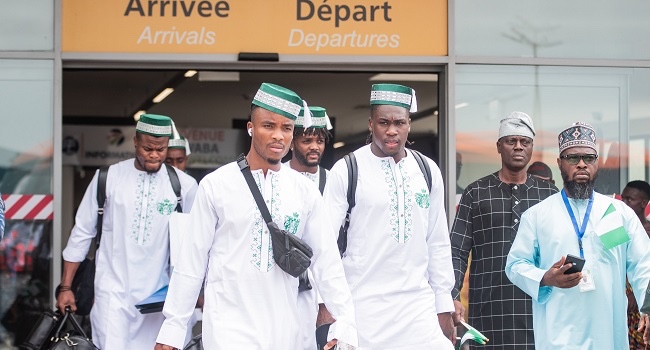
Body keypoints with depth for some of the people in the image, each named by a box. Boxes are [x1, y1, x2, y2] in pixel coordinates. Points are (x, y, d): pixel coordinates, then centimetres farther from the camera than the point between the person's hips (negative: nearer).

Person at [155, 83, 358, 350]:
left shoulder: (305, 191, 4)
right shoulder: (216, 185, -3)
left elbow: (326, 261, 5)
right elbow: (192, 260, 0)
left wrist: (345, 324, -1)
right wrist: (172, 328, 0)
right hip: (229, 327, -3)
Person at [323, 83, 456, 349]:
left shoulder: (428, 171, 7)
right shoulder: (346, 171, -4)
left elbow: (438, 242, 11)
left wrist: (444, 304, 9)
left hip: (418, 304, 3)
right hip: (363, 306, -3)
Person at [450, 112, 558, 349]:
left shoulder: (549, 195, 13)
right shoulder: (476, 194, 8)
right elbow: (457, 253, 4)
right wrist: (452, 297, -10)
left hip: (539, 312, 1)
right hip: (489, 314, -1)